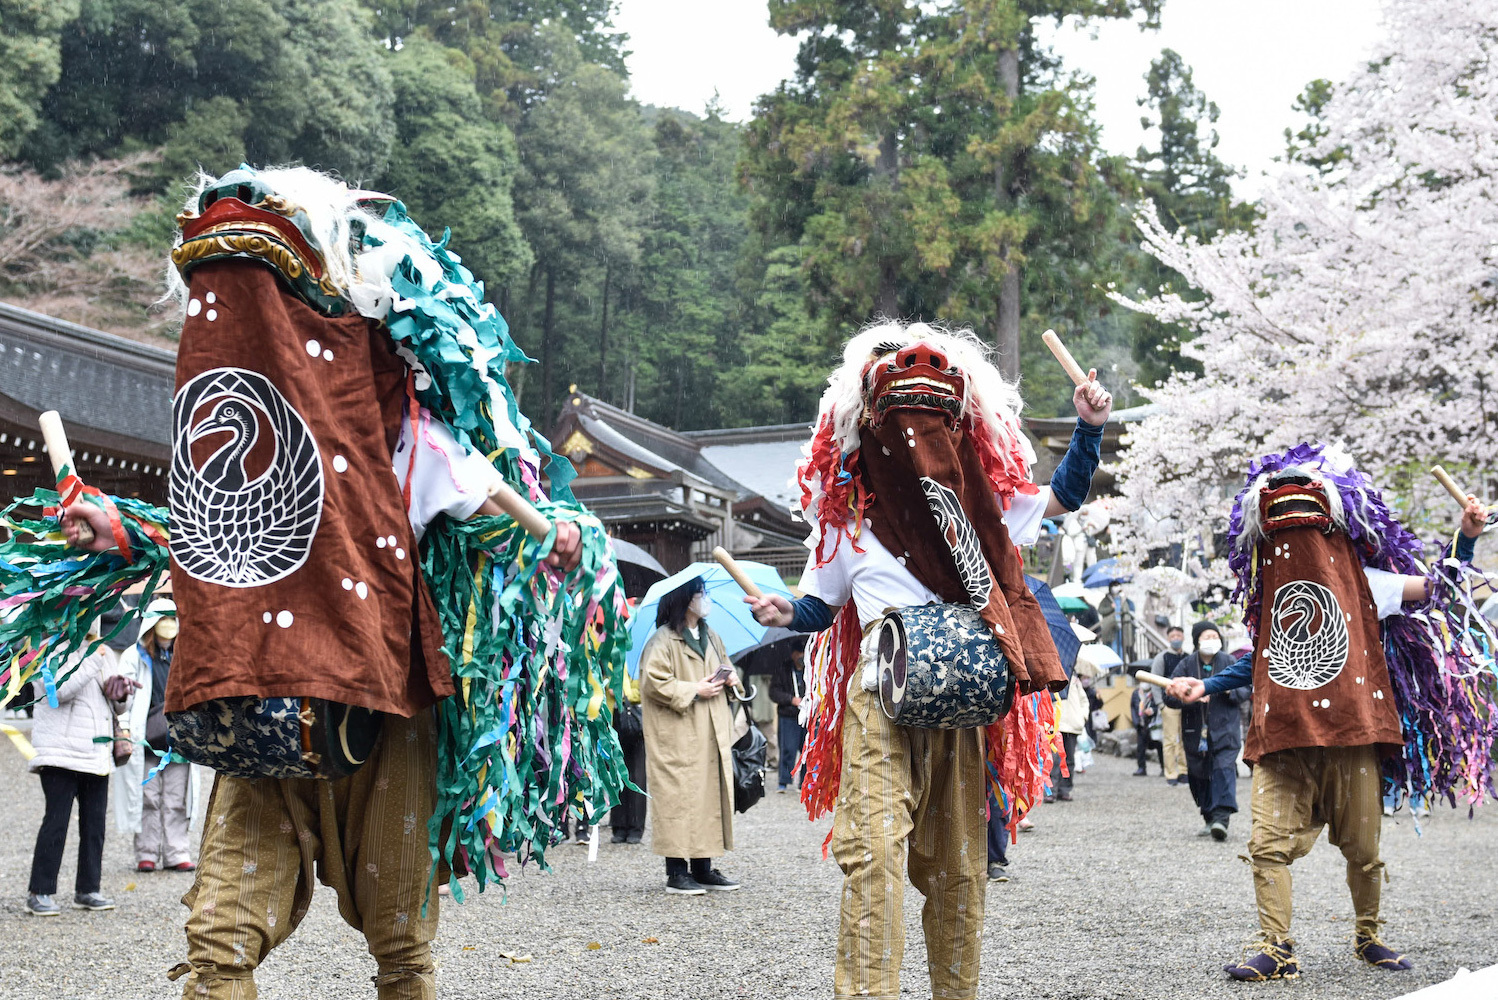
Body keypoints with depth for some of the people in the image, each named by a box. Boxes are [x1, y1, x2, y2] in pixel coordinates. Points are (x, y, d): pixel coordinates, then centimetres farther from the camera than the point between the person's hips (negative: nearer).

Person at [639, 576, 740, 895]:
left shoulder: (711, 637, 17)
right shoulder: (663, 640, -9)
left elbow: (726, 665, 30)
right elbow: (654, 683, -16)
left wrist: (730, 677, 7)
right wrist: (694, 690, -15)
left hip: (711, 736, 8)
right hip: (678, 739, -8)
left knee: (711, 795, 7)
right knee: (679, 797, -7)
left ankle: (703, 868, 14)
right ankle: (676, 872, -2)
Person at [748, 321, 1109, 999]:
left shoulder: (982, 499, 9)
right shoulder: (848, 515, 5)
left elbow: (1063, 498, 19)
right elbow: (821, 606, 12)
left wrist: (1088, 430, 5)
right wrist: (787, 616, -9)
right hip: (882, 707, -2)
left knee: (958, 866, 8)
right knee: (874, 853, -15)